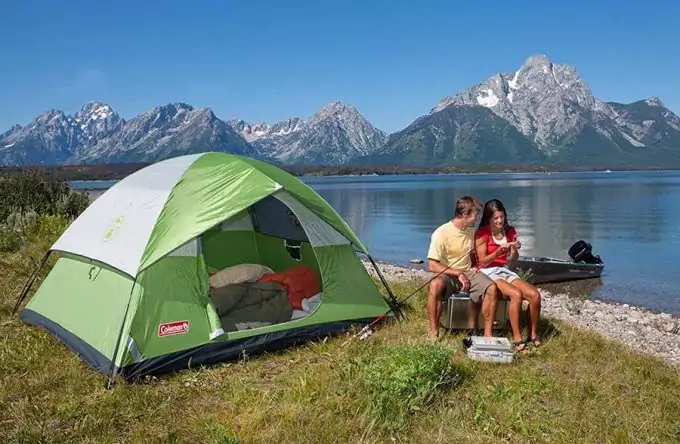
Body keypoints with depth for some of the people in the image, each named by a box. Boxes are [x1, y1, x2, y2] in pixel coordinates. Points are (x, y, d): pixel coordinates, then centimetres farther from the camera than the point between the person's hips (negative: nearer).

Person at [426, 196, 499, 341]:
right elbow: (432, 265, -19)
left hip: (468, 273, 5)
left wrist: (475, 266, 4)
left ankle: (488, 333, -12)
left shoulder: (471, 231, 4)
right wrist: (458, 273, -21)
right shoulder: (441, 233, -17)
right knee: (435, 285, -40)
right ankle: (434, 332, -27)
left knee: (492, 288, -24)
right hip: (447, 274, -5)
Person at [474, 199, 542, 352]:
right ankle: (517, 339, -25)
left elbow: (512, 260, 12)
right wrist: (499, 251, -25)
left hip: (505, 271, 6)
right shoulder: (482, 233, -7)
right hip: (488, 273, -5)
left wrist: (514, 250, -10)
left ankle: (533, 335, -1)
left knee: (535, 295, -19)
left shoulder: (510, 231, 8)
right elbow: (483, 261, -11)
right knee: (516, 294, -32)